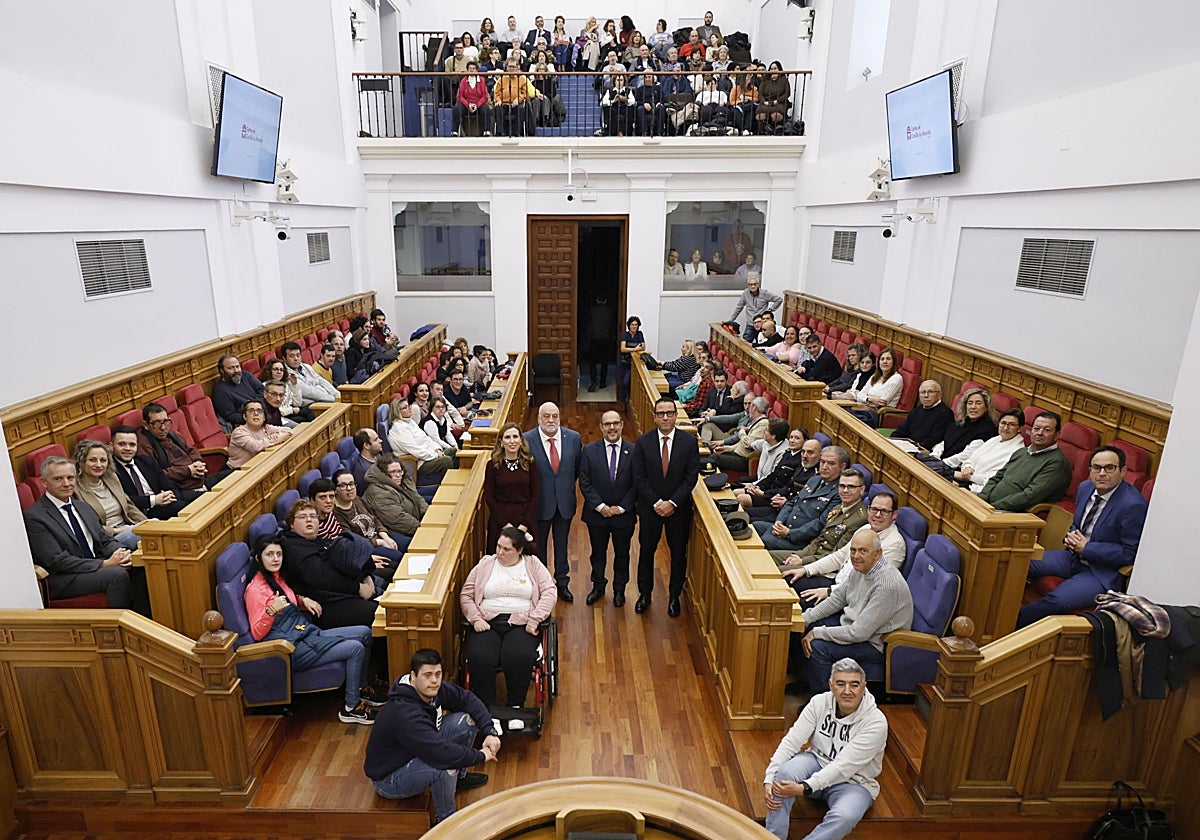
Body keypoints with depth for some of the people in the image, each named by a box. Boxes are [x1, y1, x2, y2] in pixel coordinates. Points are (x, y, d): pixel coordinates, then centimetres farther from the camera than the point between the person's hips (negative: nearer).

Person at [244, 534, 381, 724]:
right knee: (356, 649, -18)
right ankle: (350, 708, -3)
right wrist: (271, 610, -32)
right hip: (294, 648, -9)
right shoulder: (255, 589, -14)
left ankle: (360, 689, 19)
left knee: (364, 633, 3)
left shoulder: (278, 577, 11)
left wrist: (303, 600, 10)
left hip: (308, 633, 9)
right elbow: (257, 633, -15)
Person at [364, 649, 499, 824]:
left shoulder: (433, 689, -13)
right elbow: (441, 753, -41)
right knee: (446, 764, -36)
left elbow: (468, 699, 0)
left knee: (465, 720, -4)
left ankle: (459, 777, 18)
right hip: (388, 779, -8)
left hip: (416, 754, 8)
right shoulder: (404, 714, -36)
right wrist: (480, 755, -27)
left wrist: (490, 731, -14)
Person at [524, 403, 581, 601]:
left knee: (562, 545, 18)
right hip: (540, 502, -2)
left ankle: (562, 583, 35)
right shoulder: (527, 440, -14)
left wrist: (567, 486, 6)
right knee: (538, 545, 15)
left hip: (565, 501, 2)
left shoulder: (574, 438, -6)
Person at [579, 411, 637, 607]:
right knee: (598, 552, 17)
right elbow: (584, 482, -7)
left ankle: (619, 589, 35)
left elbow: (637, 484, -7)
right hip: (596, 513, 0)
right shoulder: (589, 450, -6)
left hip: (624, 514, 0)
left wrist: (622, 507, -13)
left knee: (622, 554, 15)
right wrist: (600, 506, -14)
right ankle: (598, 586, 38)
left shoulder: (634, 451, -7)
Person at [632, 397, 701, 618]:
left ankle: (674, 596, 30)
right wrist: (656, 503, -14)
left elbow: (691, 476, -9)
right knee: (646, 551, 13)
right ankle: (645, 593, 31)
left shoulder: (689, 442, -7)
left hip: (679, 507, 0)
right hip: (650, 507, 0)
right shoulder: (643, 442, -6)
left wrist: (673, 503, -15)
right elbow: (639, 477, -7)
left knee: (678, 553, 12)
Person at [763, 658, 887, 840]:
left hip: (853, 782, -2)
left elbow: (844, 767, -28)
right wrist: (769, 779, -29)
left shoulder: (876, 722, -22)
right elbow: (791, 741, -16)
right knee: (785, 772, -30)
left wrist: (804, 788, -36)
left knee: (844, 817, -35)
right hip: (817, 762, 3)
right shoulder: (819, 702, -12)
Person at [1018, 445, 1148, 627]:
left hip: (1103, 573, -8)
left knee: (1056, 600, -28)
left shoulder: (1133, 505, -19)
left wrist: (1086, 547, -18)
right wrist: (1070, 537, -2)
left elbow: (1129, 553, -17)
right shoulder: (1085, 487, 4)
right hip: (1075, 556, 8)